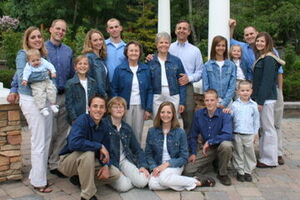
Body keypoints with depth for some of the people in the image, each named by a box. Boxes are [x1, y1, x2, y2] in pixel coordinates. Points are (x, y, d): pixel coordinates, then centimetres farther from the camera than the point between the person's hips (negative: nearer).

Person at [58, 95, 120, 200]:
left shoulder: (104, 126, -3)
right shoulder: (82, 120, -24)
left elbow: (105, 149, 4)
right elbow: (73, 143, -41)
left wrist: (106, 165, -15)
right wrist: (99, 146, -33)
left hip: (87, 161, 6)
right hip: (68, 161, -6)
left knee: (115, 174, -4)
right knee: (88, 152, -37)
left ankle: (80, 177, 13)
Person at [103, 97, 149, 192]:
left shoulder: (127, 128, 10)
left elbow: (137, 149, 14)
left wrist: (143, 166, -1)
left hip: (124, 160, 5)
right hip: (110, 162, -5)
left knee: (142, 182, -17)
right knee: (123, 186, -26)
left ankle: (125, 176, 11)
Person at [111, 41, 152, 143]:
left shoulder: (145, 69, 5)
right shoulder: (119, 69, -1)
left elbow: (149, 90, 5)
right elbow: (114, 90, 0)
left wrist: (148, 109, 0)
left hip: (140, 106, 2)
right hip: (125, 106, -2)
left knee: (138, 133, 6)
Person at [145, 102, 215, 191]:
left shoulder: (180, 132, -7)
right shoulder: (152, 131, 0)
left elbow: (184, 157, -5)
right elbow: (148, 154, 6)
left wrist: (167, 164, -18)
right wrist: (154, 167, -13)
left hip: (175, 165, -2)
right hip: (158, 166, 2)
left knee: (164, 178, -36)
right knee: (153, 185, -30)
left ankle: (197, 182, -16)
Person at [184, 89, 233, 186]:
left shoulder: (224, 115, -16)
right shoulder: (198, 114, -4)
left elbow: (228, 135, -29)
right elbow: (193, 135, 3)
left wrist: (209, 142, -25)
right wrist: (193, 153, -2)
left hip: (221, 146, -3)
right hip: (206, 149, 3)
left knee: (226, 145, -40)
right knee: (187, 171, -11)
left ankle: (222, 173, -12)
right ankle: (212, 162, 17)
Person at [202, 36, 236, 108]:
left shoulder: (232, 65, 4)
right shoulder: (207, 65, 2)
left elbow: (232, 86, -1)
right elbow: (206, 86, 0)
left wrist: (224, 103, -11)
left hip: (227, 103, 1)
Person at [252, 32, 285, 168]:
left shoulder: (269, 59, -12)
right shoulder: (261, 58, 16)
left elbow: (266, 81, -18)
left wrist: (260, 101, -19)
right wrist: (256, 99, 13)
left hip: (266, 98, -9)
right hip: (260, 98, 9)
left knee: (268, 128, -2)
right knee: (263, 128, 13)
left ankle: (270, 160, 7)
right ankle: (264, 157, 22)